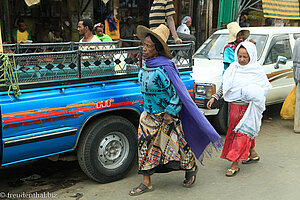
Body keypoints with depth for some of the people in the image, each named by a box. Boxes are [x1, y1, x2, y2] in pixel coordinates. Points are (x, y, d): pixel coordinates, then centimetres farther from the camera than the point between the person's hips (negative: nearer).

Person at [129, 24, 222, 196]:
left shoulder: (165, 68, -23)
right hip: (149, 115, 8)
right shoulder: (146, 65, 2)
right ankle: (146, 183, 18)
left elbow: (177, 93, -19)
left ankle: (191, 169, 35)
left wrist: (170, 112, -20)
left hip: (166, 117, -8)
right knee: (145, 145, 7)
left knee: (175, 145, 6)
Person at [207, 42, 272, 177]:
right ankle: (253, 154, 37)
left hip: (249, 108, -5)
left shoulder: (257, 70, -5)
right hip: (234, 106, 5)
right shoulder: (233, 68, 5)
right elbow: (224, 85, 12)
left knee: (242, 132, -7)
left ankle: (235, 164, -3)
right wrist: (214, 97, 4)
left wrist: (255, 92, -19)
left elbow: (266, 87, 1)